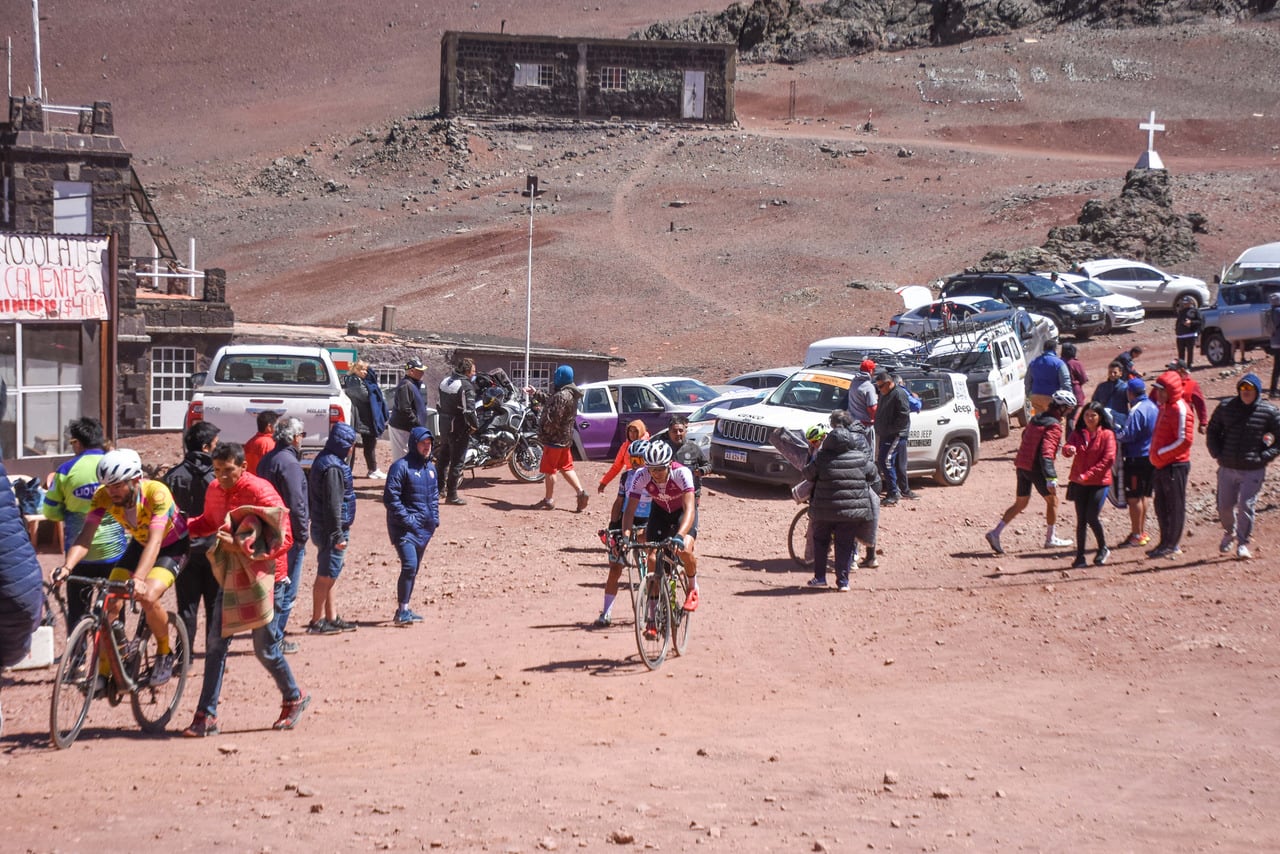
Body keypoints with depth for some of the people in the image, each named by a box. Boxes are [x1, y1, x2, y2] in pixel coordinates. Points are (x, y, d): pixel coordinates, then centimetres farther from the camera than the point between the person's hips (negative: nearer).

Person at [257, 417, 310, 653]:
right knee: (286, 591, -2)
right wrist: (302, 534, -14)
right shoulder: (289, 463, -17)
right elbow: (296, 504, -21)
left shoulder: (267, 460, 12)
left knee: (274, 587, 17)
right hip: (289, 536, -9)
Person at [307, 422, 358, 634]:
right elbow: (333, 505, -22)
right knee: (326, 576, -2)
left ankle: (332, 618, 24)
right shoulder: (333, 467, -20)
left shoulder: (323, 460, 12)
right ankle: (317, 621, 4)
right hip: (331, 530, -10)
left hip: (321, 528, 10)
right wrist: (338, 536, -20)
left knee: (328, 576, 16)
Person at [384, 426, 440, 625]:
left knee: (414, 569, 13)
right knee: (410, 565, -20)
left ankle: (404, 610, 22)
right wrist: (407, 519, -18)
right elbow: (390, 497, -15)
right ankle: (402, 611, -18)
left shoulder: (430, 467, 15)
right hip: (406, 528, -8)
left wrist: (435, 518, 13)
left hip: (425, 527, 8)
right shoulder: (401, 467, -11)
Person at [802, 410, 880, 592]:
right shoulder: (861, 457, -2)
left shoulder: (821, 457, -7)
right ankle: (843, 581, 5)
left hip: (824, 508, -1)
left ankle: (819, 577, 18)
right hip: (852, 509, 1)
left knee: (820, 541, 18)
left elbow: (808, 473, 4)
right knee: (845, 544, 8)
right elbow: (873, 476, 8)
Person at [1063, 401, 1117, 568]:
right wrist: (1069, 449, -34)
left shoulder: (1107, 435, -4)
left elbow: (1109, 459, -11)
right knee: (1081, 520, 4)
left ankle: (1103, 549, 13)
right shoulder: (1078, 433, 7)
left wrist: (1088, 475, -16)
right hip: (1079, 483, 4)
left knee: (1092, 518, -10)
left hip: (1100, 482, -4)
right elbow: (1067, 448, -7)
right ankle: (1080, 556, 8)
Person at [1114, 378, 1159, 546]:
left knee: (1134, 497, -1)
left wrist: (1114, 433, -6)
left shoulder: (1136, 411, -19)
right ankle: (1142, 532, 24)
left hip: (1136, 458, -9)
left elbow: (1128, 435, -24)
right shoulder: (1153, 406, 9)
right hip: (1151, 456, 9)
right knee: (1143, 496, 18)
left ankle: (1136, 535, 2)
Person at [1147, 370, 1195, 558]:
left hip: (1175, 465, -10)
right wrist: (1155, 454, 10)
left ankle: (1173, 545, 5)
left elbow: (1185, 440, -21)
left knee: (1175, 506, -1)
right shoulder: (1163, 407, 14)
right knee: (1161, 505, 14)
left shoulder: (1180, 410, -15)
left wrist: (1160, 453, -16)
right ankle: (1166, 542, 23)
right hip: (1162, 465, 10)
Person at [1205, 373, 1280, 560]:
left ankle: (1243, 543, 7)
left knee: (1246, 506, -7)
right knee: (1224, 505, 9)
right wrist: (1217, 454, 4)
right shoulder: (1225, 408, 3)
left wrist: (1264, 457, -6)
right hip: (1227, 468, 3)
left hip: (1253, 470, -3)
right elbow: (1212, 432, 15)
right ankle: (1229, 533, 37)